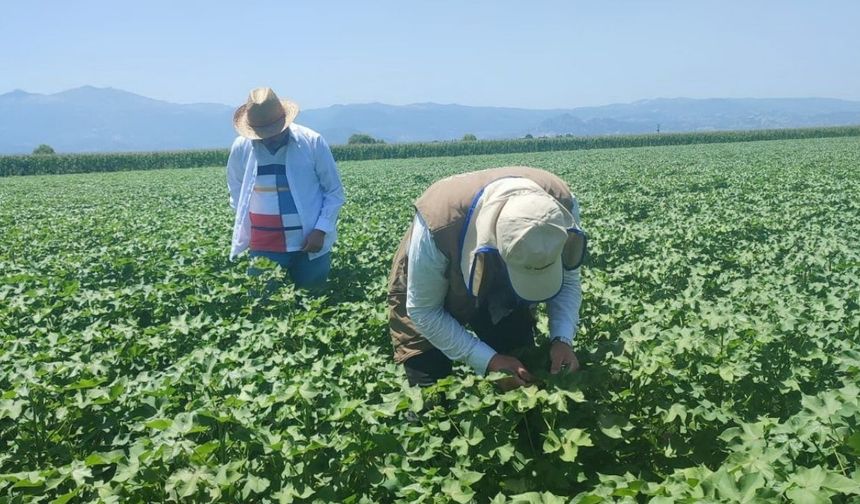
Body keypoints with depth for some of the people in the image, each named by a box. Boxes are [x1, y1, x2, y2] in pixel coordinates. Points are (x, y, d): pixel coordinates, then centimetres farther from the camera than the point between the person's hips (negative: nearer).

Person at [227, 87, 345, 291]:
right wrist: (245, 230, 6)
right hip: (265, 248, 2)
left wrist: (321, 230, -11)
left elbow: (334, 192, -1)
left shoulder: (313, 142, -8)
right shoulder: (240, 148, -1)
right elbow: (236, 194, 15)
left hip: (310, 243, -1)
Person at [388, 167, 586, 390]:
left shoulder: (562, 203, -30)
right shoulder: (440, 225, -42)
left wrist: (562, 338, -29)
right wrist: (488, 360, -31)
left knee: (521, 386, 2)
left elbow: (568, 283, -12)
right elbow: (423, 311, -26)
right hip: (429, 292, -3)